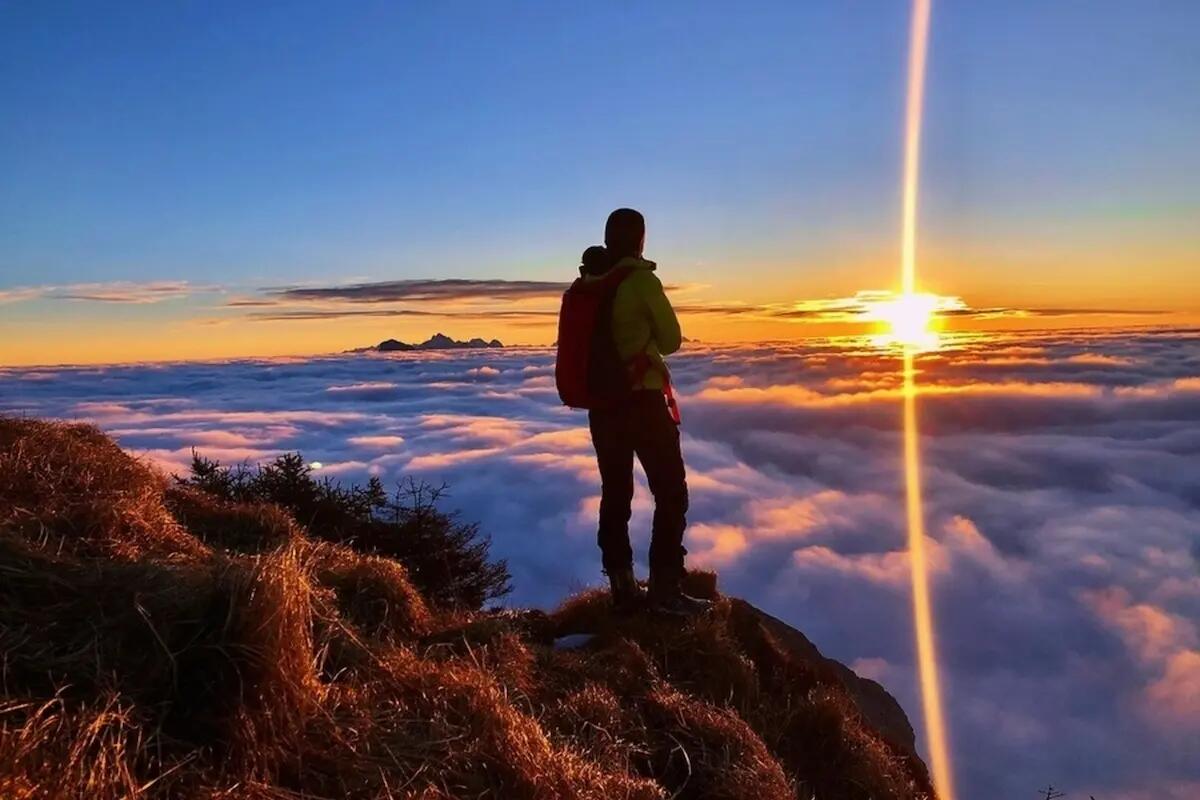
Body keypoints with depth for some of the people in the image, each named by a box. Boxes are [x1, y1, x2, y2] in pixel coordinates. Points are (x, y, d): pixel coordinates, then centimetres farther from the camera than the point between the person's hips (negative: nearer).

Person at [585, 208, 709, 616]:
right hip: (643, 400, -6)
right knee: (671, 492, 2)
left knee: (615, 494, 12)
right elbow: (671, 340, -3)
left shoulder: (586, 285, 7)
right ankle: (665, 587, 1)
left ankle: (623, 587, 17)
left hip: (602, 403, 7)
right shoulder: (641, 280, -10)